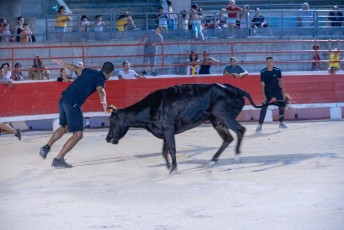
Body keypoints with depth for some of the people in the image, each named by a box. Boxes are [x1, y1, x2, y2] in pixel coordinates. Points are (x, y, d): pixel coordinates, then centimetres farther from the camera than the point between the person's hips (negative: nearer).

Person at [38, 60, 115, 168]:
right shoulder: (100, 79, -4)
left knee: (64, 127, 30)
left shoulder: (89, 71, 18)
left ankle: (46, 147, 24)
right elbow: (100, 90, -26)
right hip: (73, 104, -8)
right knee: (78, 134, -4)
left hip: (63, 100, 8)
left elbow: (75, 68, 33)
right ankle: (58, 159, -9)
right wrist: (103, 102, -45)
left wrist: (62, 64, 50)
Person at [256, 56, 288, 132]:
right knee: (264, 108, -11)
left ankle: (281, 123, 18)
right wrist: (264, 96, -19)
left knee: (282, 106, 2)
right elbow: (262, 85, -12)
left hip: (277, 90, 2)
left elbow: (281, 81, 4)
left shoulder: (277, 70, -10)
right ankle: (260, 125, -6)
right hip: (268, 92, -2)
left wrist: (284, 92, 5)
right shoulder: (263, 72, -15)